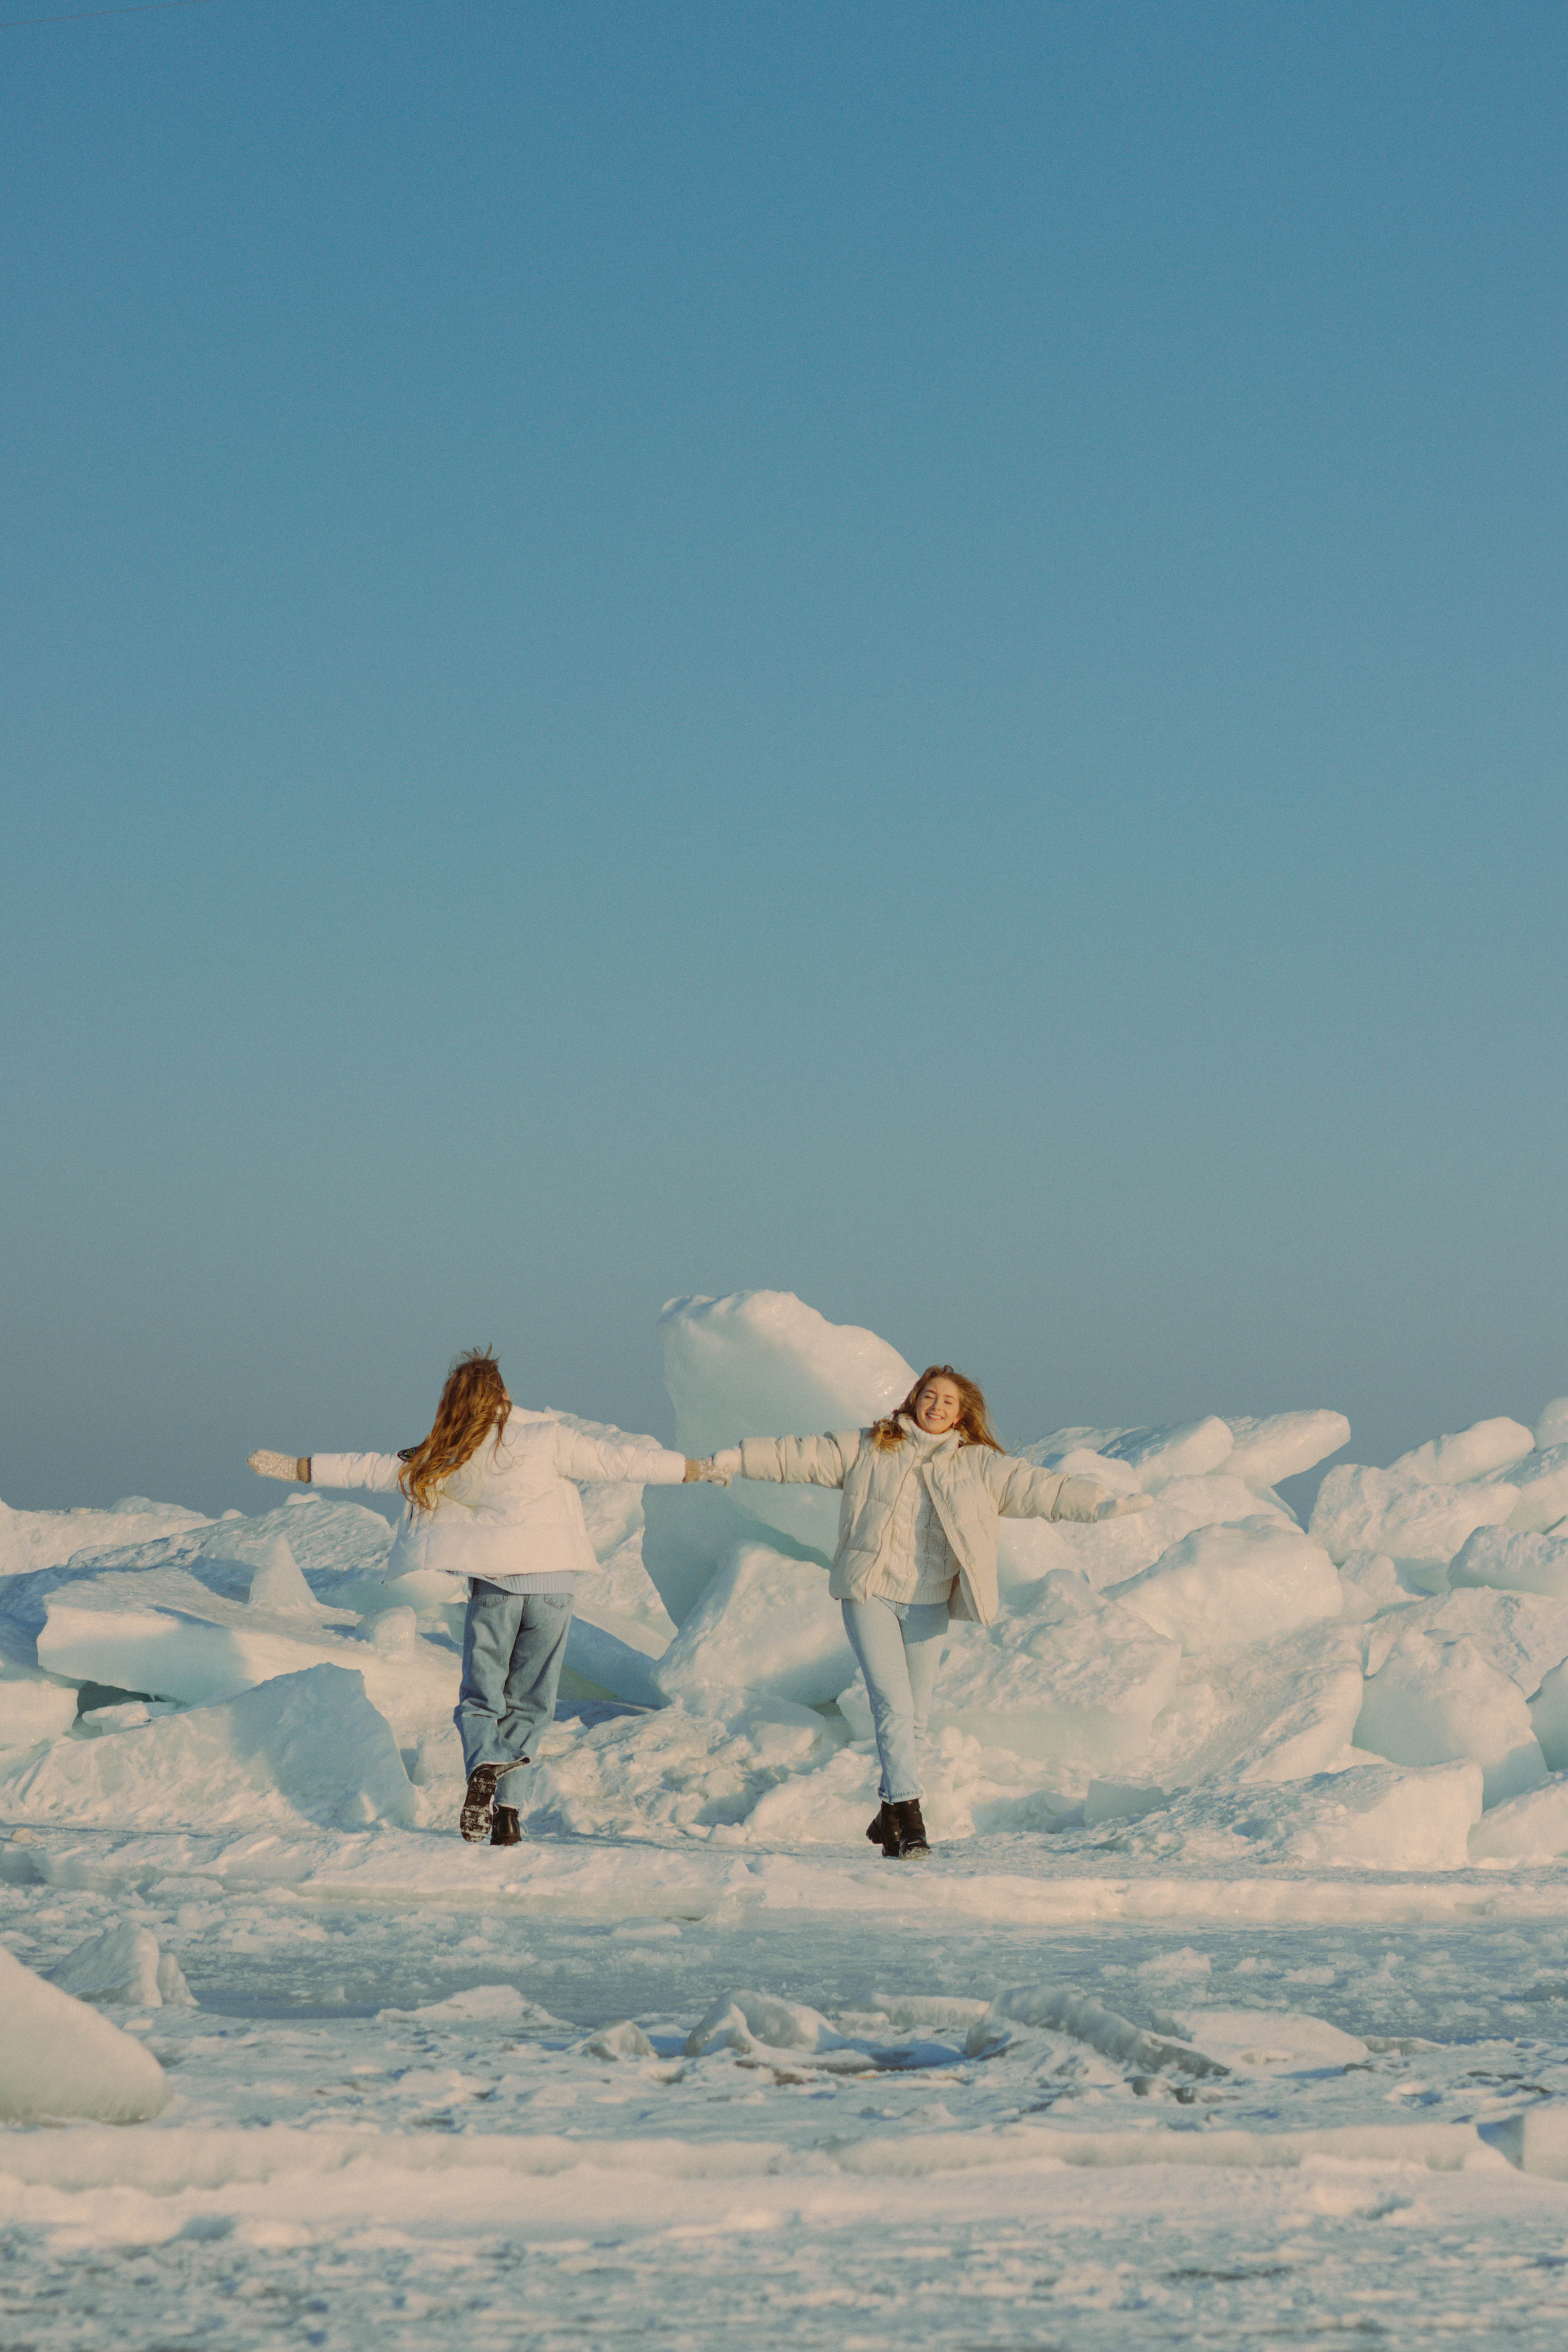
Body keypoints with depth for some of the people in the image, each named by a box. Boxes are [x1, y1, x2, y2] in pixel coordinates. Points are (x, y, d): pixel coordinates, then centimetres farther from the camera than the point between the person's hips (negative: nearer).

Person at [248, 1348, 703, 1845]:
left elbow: (371, 1469, 10)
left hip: (493, 1585, 1)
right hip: (552, 1584, -1)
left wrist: (295, 1467, 23)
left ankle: (484, 1765, -26)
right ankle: (506, 1809, -3)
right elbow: (615, 1459, -5)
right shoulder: (545, 1439, -6)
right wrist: (697, 1468, 3)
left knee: (481, 1695, 6)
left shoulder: (439, 1461, 2)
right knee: (528, 1702, 10)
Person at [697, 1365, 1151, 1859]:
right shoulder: (865, 1450, 3)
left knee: (915, 1715, 7)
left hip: (929, 1606, 2)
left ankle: (890, 1818, 23)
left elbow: (1039, 1489, -2)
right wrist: (723, 1464, 3)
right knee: (894, 1706, -14)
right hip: (870, 1596, -2)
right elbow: (797, 1457, 4)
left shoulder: (980, 1466, 4)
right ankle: (909, 1814, -18)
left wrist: (1105, 1503, -14)